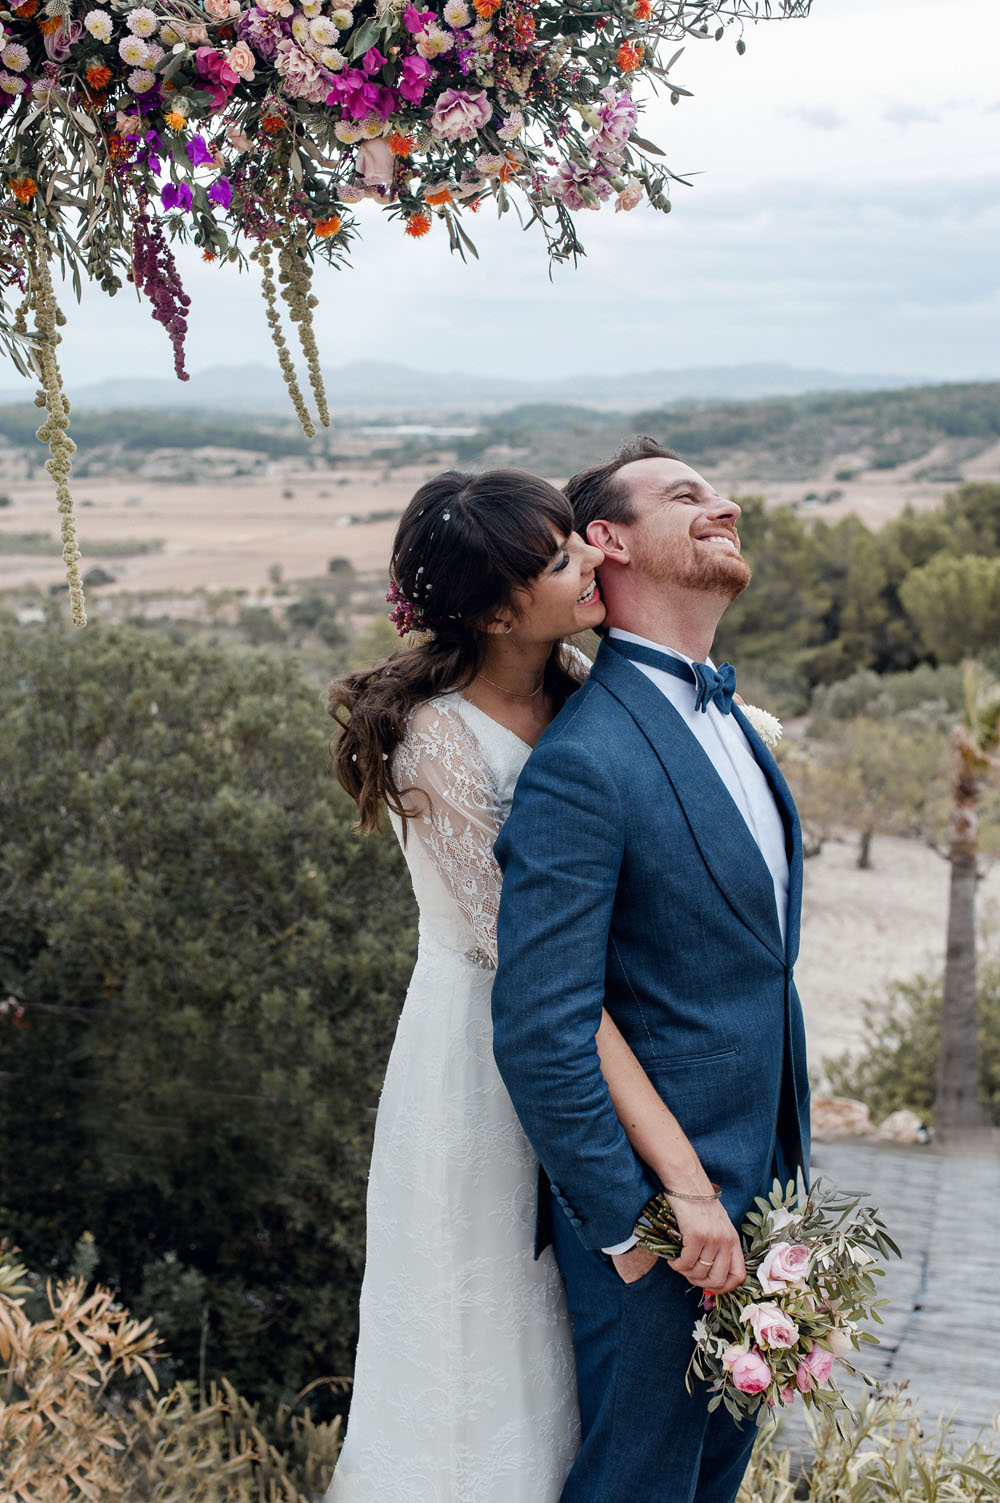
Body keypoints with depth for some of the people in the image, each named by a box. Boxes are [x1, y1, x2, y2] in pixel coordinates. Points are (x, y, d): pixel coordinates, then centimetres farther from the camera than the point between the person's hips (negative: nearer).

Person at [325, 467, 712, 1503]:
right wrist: (676, 1164, -28)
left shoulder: (584, 691, -4)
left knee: (574, 1348, 21)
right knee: (491, 1356, 10)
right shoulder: (441, 741, -25)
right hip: (484, 1058, -6)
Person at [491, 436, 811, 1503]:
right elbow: (538, 1033, -24)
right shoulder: (582, 765, -23)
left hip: (752, 1180, 8)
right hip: (652, 1197, -8)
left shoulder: (723, 712, 8)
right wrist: (629, 1222, -18)